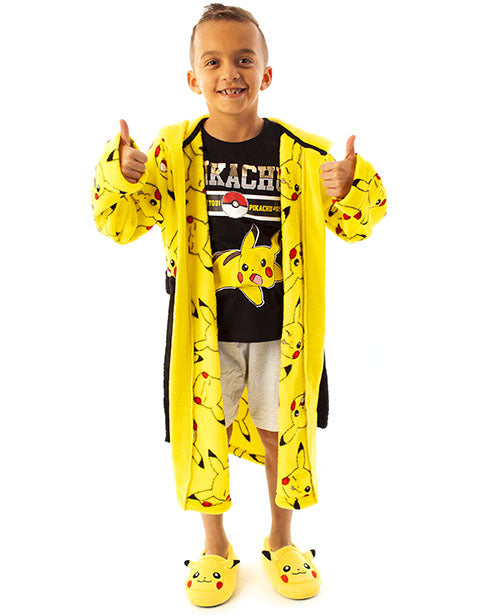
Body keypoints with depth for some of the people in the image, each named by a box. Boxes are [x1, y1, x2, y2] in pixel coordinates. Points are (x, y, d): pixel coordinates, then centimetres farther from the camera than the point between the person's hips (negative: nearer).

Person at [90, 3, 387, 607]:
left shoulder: (302, 152, -7)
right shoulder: (173, 151, -6)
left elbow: (353, 224, -2)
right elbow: (121, 223, -2)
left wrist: (350, 190, -24)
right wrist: (119, 177, -22)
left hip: (280, 332, 0)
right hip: (206, 333, 0)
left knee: (282, 433, 15)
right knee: (207, 434, 14)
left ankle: (280, 542, 42)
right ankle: (216, 549, 39)